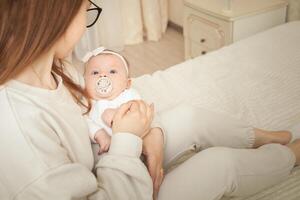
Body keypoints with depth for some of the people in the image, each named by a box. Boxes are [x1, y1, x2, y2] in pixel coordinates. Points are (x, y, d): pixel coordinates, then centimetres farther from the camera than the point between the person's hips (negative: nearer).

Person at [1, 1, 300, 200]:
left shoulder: (45, 70, -13)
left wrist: (147, 131, -12)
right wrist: (126, 139, -23)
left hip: (94, 167, 8)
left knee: (188, 117, 6)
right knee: (220, 162, -5)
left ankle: (261, 136, 34)